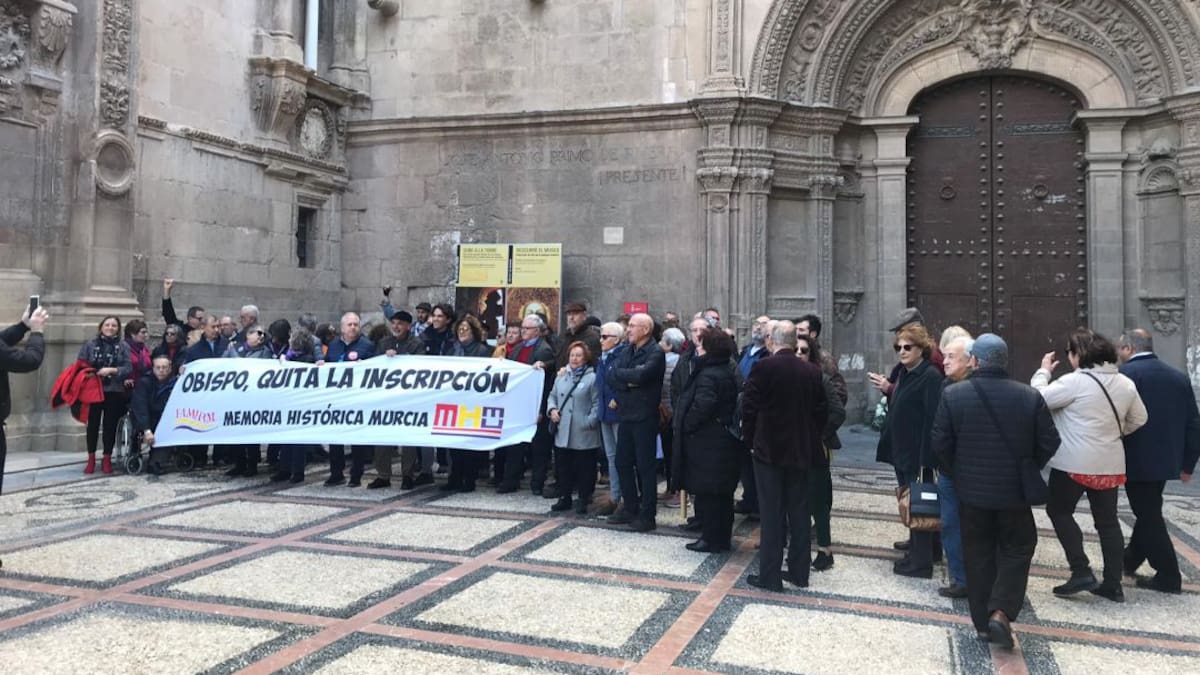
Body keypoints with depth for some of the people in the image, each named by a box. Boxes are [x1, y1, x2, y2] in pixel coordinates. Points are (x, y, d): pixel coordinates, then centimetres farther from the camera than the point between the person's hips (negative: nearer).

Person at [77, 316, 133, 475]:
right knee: (93, 424, 5)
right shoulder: (90, 344, 5)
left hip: (114, 392, 0)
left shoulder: (123, 347, 5)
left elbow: (128, 368, -5)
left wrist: (112, 370, -19)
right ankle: (91, 459, 15)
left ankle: (107, 459, 13)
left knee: (110, 425, 4)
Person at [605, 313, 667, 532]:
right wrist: (628, 381, -14)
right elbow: (609, 376, 3)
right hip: (626, 415, 8)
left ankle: (647, 515, 9)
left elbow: (641, 375, -25)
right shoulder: (627, 352, 13)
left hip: (644, 417, -8)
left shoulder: (655, 353, -10)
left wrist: (620, 374, -8)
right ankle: (630, 508, 27)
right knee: (622, 463, 13)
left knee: (645, 466, -1)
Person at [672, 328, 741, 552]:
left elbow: (702, 407, -29)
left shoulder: (708, 376, -18)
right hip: (726, 439, 10)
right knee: (722, 492, 16)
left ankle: (711, 538, 6)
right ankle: (723, 537, 26)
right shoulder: (729, 371, 11)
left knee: (706, 492, 0)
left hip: (707, 442, -10)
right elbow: (735, 405, 15)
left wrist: (685, 425, -16)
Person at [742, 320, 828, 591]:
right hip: (801, 450, 4)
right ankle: (799, 572, 20)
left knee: (772, 513, 1)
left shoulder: (762, 368, -12)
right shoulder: (812, 371, 1)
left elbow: (749, 408, -10)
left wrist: (749, 440, 4)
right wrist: (811, 440, 15)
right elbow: (822, 411, 5)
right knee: (799, 512, 12)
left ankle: (770, 575, 5)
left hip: (769, 449, -4)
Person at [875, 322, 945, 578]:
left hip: (917, 454, -8)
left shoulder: (931, 376, -15)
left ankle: (921, 561, 10)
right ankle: (919, 544, 35)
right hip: (901, 450, 8)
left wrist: (925, 459, -24)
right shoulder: (904, 373, 12)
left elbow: (932, 420, -21)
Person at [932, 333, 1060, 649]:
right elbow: (1049, 443, -4)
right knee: (1016, 550, 14)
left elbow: (940, 443, -7)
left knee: (978, 554, 13)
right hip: (1014, 490, 0)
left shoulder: (953, 395, -10)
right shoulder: (1030, 397, -9)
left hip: (972, 490, 1)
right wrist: (1026, 470, 13)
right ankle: (1001, 611, -2)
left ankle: (983, 622, 19)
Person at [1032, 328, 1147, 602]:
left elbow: (1039, 398, -13)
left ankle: (1081, 572, 3)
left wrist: (1043, 371, 1)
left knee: (1059, 511, 10)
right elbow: (1138, 419, 17)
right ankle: (1113, 584, 17)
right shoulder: (1125, 383, 6)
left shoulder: (1075, 381, -17)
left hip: (1074, 463, -7)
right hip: (1110, 464, 7)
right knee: (1107, 521, 13)